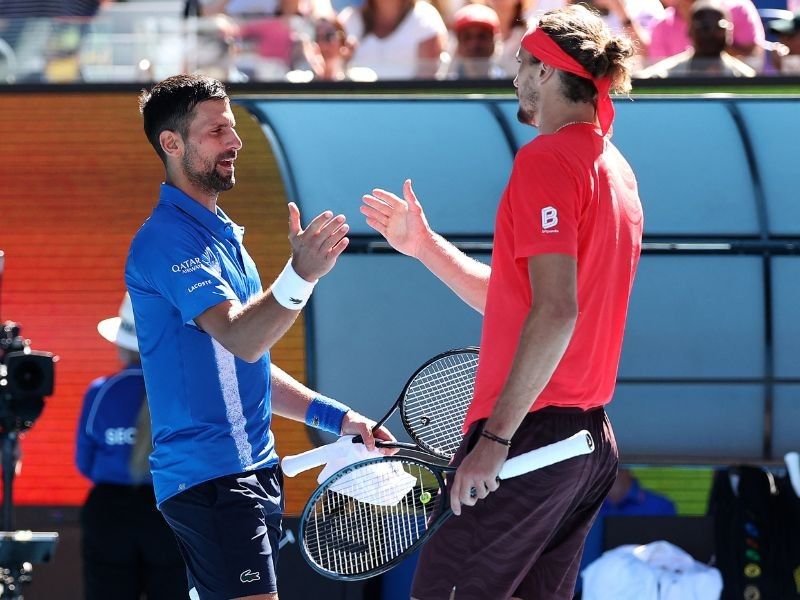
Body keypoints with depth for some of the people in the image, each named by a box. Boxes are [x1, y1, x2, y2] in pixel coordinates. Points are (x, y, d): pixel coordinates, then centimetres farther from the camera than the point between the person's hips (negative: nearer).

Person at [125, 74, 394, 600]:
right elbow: (239, 339, -25)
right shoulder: (167, 239, -12)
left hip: (254, 470, 10)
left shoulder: (222, 234, 20)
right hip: (209, 473, -10)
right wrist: (301, 275, -41)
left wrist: (335, 417, 20)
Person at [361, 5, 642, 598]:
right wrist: (426, 245, 23)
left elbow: (555, 313, -21)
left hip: (531, 436, -9)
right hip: (591, 442, 9)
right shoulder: (613, 167, 17)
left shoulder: (547, 159, -11)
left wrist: (496, 437, -22)